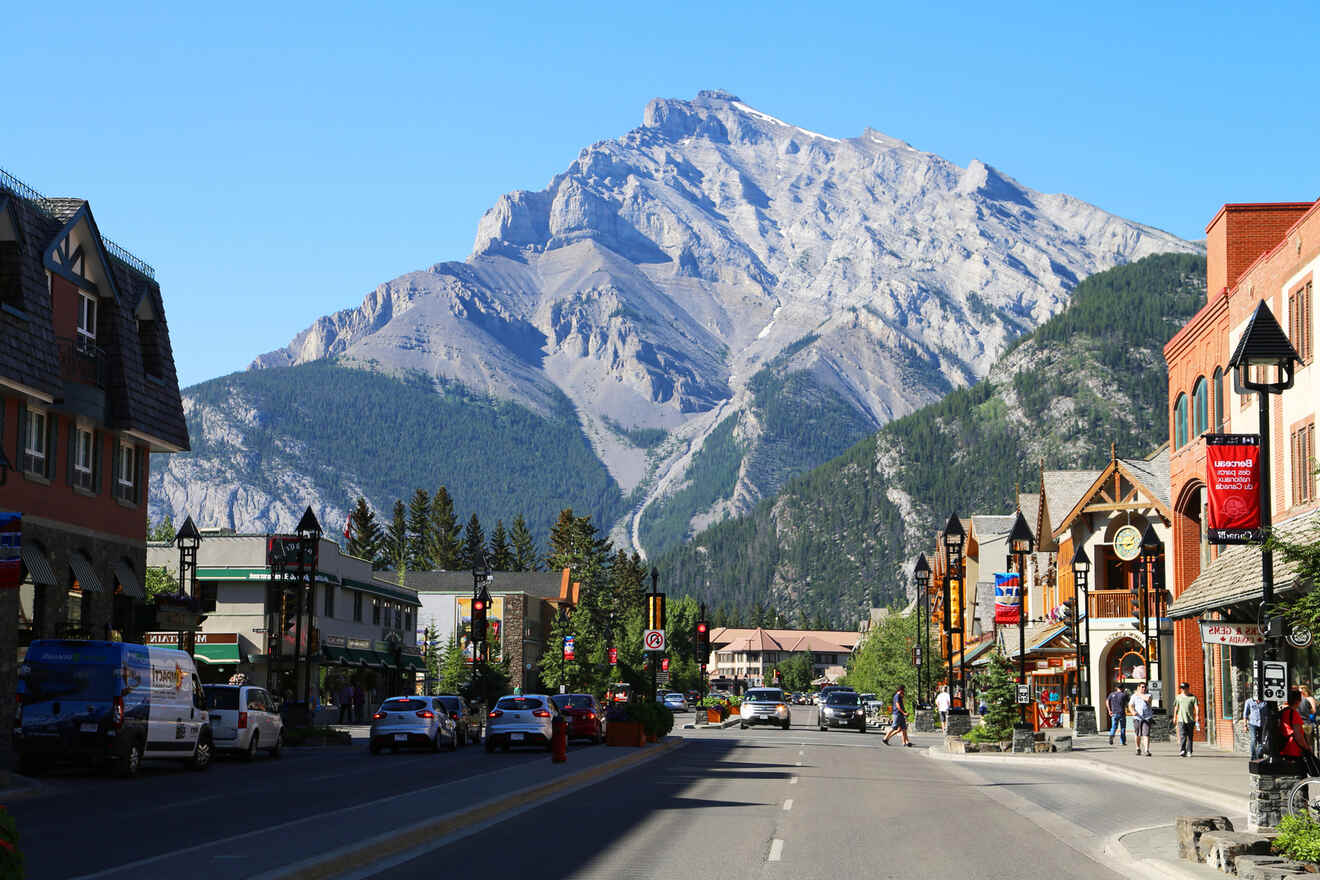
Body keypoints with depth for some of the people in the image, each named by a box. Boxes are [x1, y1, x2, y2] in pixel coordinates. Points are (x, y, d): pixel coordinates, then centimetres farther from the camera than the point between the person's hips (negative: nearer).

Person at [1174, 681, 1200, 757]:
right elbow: (1176, 707, 21)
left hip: (1191, 720, 0)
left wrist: (1197, 716, -15)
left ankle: (1189, 751, 16)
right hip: (1181, 719, 0)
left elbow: (1196, 707, -2)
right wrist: (1175, 717, 22)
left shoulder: (1192, 697, 4)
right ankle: (1182, 750, -23)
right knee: (1182, 736, -13)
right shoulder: (1178, 697, 12)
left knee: (1190, 736, 6)